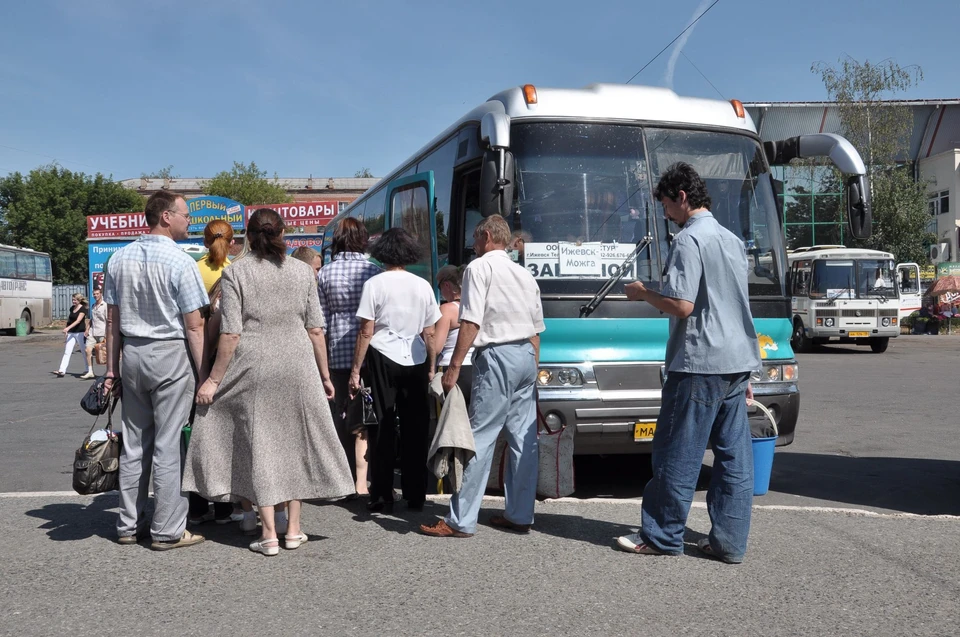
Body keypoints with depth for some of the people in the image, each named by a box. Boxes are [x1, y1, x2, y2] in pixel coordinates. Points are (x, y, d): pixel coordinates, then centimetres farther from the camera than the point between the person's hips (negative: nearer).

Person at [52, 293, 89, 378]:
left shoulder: (83, 309, -10)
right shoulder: (72, 308, 12)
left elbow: (78, 321, -21)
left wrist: (68, 328, -32)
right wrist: (66, 331, 18)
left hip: (80, 333, -6)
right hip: (71, 333, 7)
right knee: (67, 352, -2)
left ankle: (90, 372, 8)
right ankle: (62, 371, -8)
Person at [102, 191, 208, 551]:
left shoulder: (119, 259, 6)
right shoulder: (180, 262, -12)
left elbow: (112, 321, 8)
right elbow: (194, 327, -13)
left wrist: (112, 369, 13)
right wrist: (204, 375, -8)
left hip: (132, 353, 6)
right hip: (171, 356, -6)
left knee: (134, 443, 13)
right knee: (167, 447, -1)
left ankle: (128, 525, 20)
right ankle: (167, 531, 6)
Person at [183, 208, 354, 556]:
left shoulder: (235, 272, -2)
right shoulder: (302, 271, 5)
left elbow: (231, 334, -7)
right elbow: (315, 330, 3)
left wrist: (214, 380, -1)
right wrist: (324, 375, 12)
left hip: (253, 368, -2)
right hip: (297, 366, 2)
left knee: (258, 444, 5)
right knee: (295, 441, 13)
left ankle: (269, 534, 7)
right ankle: (293, 528, 18)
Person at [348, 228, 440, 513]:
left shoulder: (375, 284, -4)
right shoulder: (423, 286, 4)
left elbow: (366, 332, -7)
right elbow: (429, 334, 6)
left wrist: (355, 370, -2)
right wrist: (432, 367, 15)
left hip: (383, 361, -2)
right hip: (416, 363, 3)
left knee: (384, 428, 4)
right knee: (415, 430, 7)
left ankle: (382, 496, 6)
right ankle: (415, 496, 14)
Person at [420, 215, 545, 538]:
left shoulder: (479, 267, -3)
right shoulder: (525, 274, 19)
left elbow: (471, 322, -13)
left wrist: (454, 366, -12)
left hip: (496, 356, -8)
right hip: (526, 355, 8)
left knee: (480, 439, -7)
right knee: (523, 439, 9)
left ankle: (460, 520, -4)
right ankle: (520, 515, 15)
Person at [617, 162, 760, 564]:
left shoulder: (689, 240, -11)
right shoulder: (732, 240, 17)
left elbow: (681, 305, -20)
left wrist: (643, 294, -1)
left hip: (699, 364, -9)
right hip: (738, 363, 9)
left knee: (678, 454, 0)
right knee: (734, 454, 8)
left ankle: (662, 537, 9)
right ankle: (729, 541, 12)